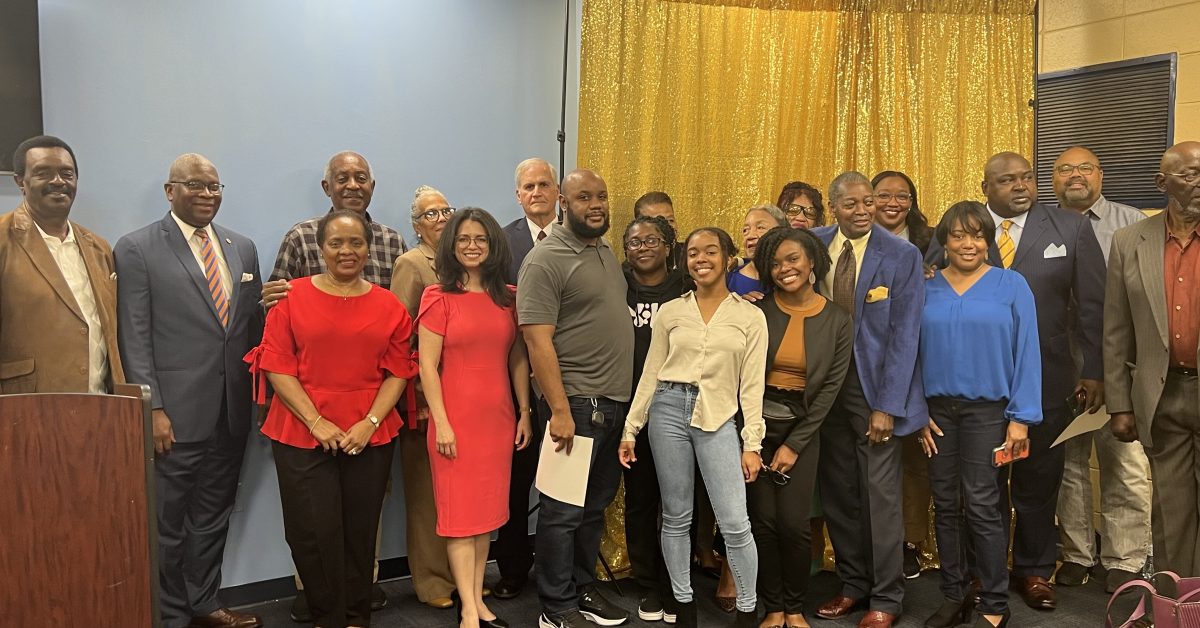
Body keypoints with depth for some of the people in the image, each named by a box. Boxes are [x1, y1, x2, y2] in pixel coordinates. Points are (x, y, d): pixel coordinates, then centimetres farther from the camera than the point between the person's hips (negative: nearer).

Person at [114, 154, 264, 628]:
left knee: (213, 515, 15)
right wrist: (152, 408, -13)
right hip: (176, 412, -5)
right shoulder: (137, 249, -4)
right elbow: (134, 338, -8)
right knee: (168, 521, 6)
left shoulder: (242, 248, 11)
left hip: (231, 412, 5)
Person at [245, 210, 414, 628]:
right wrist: (317, 423, -11)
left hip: (370, 436, 2)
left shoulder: (389, 306, 5)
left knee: (360, 531, 9)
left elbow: (398, 372, 4)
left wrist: (369, 423, -9)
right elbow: (277, 366, -4)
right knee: (315, 532, 0)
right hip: (302, 434, -1)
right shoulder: (292, 298, 0)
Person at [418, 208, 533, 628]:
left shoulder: (507, 298, 7)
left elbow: (518, 359, 10)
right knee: (461, 512, 2)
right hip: (456, 419, -4)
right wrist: (441, 422, -12)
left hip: (498, 418, 4)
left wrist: (525, 413, 5)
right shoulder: (438, 297, -4)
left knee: (488, 510, 10)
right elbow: (427, 366, -7)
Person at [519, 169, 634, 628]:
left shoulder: (607, 252, 13)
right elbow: (537, 341, -17)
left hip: (616, 401, 8)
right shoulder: (546, 259, -12)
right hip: (576, 403, -8)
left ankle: (583, 589, 30)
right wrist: (560, 410, -20)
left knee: (596, 505, 16)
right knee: (564, 510, 2)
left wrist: (626, 398, 13)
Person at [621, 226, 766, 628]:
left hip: (718, 419, -1)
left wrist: (752, 443, -2)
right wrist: (631, 429, 6)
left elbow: (752, 385, 2)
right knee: (676, 516, 9)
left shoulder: (750, 316, 3)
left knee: (735, 523, -5)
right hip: (668, 410, 2)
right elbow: (650, 374, 9)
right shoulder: (670, 312, 7)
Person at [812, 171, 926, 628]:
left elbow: (904, 335, -10)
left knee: (880, 494, 2)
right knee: (837, 492, 10)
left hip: (874, 385, -3)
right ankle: (853, 584, 26)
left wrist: (887, 405, -14)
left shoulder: (903, 257, -8)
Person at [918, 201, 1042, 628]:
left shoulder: (1011, 284, -1)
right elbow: (913, 351, 6)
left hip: (988, 409, -3)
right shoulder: (926, 288, 5)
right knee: (946, 506, 9)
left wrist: (1021, 416, -8)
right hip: (937, 410, 3)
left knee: (981, 506, -4)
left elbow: (1026, 352, -3)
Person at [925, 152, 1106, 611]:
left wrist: (1094, 372, -1)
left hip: (1046, 379, 1)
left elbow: (1092, 305, 1)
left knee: (1039, 478, 12)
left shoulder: (1071, 228, 1)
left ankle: (1034, 570, 28)